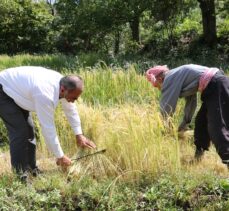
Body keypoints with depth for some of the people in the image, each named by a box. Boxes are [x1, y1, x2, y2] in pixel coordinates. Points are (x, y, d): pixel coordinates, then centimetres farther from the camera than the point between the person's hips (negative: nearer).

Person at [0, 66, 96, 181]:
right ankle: (20, 175, -8)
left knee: (28, 130, 8)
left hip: (16, 89, 9)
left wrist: (79, 135, 8)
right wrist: (60, 156, -21)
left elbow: (71, 109, 4)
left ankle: (31, 169, 17)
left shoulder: (63, 83, -13)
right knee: (20, 132, -15)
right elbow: (48, 128, -31)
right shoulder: (45, 95, -38)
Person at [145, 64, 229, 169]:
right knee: (201, 121, 16)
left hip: (217, 86, -10)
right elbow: (191, 100, 27)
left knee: (217, 126, -12)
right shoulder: (178, 76, 22)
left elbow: (167, 106, -5)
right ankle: (198, 156, 23)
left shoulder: (170, 79, -5)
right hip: (215, 86, 10)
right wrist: (184, 123, 29)